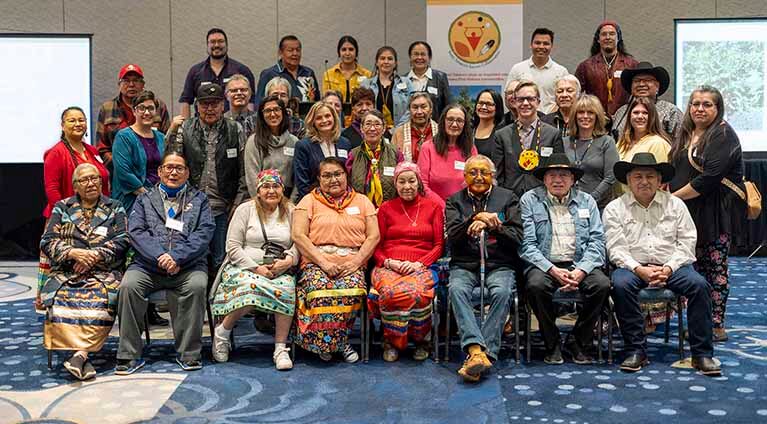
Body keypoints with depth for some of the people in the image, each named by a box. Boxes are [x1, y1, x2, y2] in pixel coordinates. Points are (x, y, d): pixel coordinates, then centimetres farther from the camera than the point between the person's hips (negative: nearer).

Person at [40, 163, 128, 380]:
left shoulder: (114, 208, 16)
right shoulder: (62, 208, 19)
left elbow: (122, 242, 4)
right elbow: (47, 242, 9)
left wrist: (94, 256, -11)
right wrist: (74, 253, -9)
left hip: (103, 272, -1)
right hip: (66, 273, 1)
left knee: (100, 297, -35)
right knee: (61, 297, -33)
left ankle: (80, 354, -37)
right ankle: (83, 356, -33)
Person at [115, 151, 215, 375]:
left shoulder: (198, 199, 16)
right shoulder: (144, 199, 18)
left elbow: (204, 233, 1)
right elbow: (136, 231, 3)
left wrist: (177, 257, -14)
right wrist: (160, 257, -14)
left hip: (188, 266, -1)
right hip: (148, 265, 1)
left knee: (197, 285, -32)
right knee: (129, 285, -27)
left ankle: (189, 352, -20)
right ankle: (129, 354, -18)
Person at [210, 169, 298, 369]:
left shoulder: (290, 212, 14)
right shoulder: (245, 210, 7)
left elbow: (298, 243, 9)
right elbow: (233, 247, 0)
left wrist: (289, 260, -12)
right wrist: (255, 268, -11)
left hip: (280, 271, 2)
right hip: (243, 267, -2)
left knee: (287, 289, -33)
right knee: (251, 287, -37)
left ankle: (281, 348, -25)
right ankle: (222, 331, -13)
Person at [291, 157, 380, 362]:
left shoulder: (362, 201, 17)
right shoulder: (309, 201, 12)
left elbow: (373, 236, 8)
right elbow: (298, 235, 0)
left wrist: (356, 262, -8)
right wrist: (323, 262, -11)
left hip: (351, 263, 1)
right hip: (317, 261, -1)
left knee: (353, 290, -32)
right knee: (321, 288, -33)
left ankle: (340, 341, -9)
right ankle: (323, 342, -12)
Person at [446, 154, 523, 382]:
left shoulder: (508, 198, 13)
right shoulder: (455, 201, 14)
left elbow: (516, 238, 3)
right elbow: (453, 238, -1)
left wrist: (491, 226, -13)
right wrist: (476, 218, -15)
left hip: (499, 265, 0)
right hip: (464, 265, 1)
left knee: (502, 292, -32)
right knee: (457, 289, -32)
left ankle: (483, 352, -34)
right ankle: (476, 349, -42)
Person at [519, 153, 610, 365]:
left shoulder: (586, 201, 14)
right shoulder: (530, 200, 6)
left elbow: (597, 240, 5)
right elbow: (527, 244, -4)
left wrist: (581, 270, -12)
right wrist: (552, 270, -16)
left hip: (579, 264, 2)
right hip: (544, 264, -2)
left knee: (602, 284, -26)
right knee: (536, 285, -33)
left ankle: (579, 342, -5)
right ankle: (552, 344, -10)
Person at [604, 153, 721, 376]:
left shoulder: (675, 205, 12)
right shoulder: (615, 208, 7)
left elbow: (687, 243, 4)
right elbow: (616, 249, -3)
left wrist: (668, 269, -12)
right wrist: (638, 269, -19)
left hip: (672, 266, 1)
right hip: (633, 266, -1)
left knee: (699, 284, -26)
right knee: (620, 284, -33)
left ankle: (702, 353, -16)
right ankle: (635, 350, -22)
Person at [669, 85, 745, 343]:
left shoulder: (723, 136, -10)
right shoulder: (685, 135, 15)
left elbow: (709, 178, -19)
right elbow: (673, 170, 21)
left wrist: (675, 196, -13)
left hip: (717, 212, -7)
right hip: (689, 211, 7)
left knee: (716, 267, -1)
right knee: (697, 267, 9)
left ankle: (717, 326, 5)